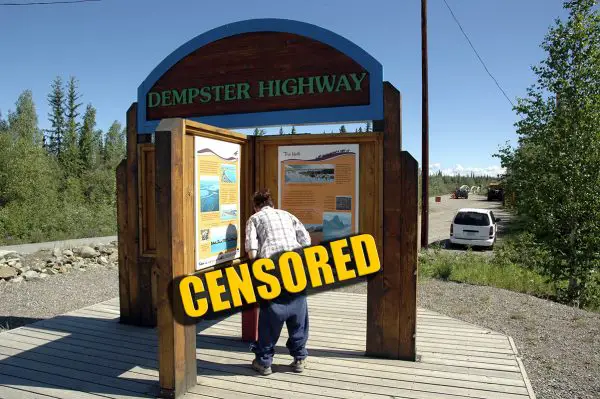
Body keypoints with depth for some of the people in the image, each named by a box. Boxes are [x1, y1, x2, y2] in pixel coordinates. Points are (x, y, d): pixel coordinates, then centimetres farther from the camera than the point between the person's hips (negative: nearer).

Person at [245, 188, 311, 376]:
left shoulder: (254, 218, 15)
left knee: (269, 315, 9)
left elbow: (252, 251, -2)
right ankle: (299, 358, 24)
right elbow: (306, 241, 11)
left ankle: (264, 361, 20)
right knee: (298, 313, 14)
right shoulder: (287, 214, 24)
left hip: (272, 266, -3)